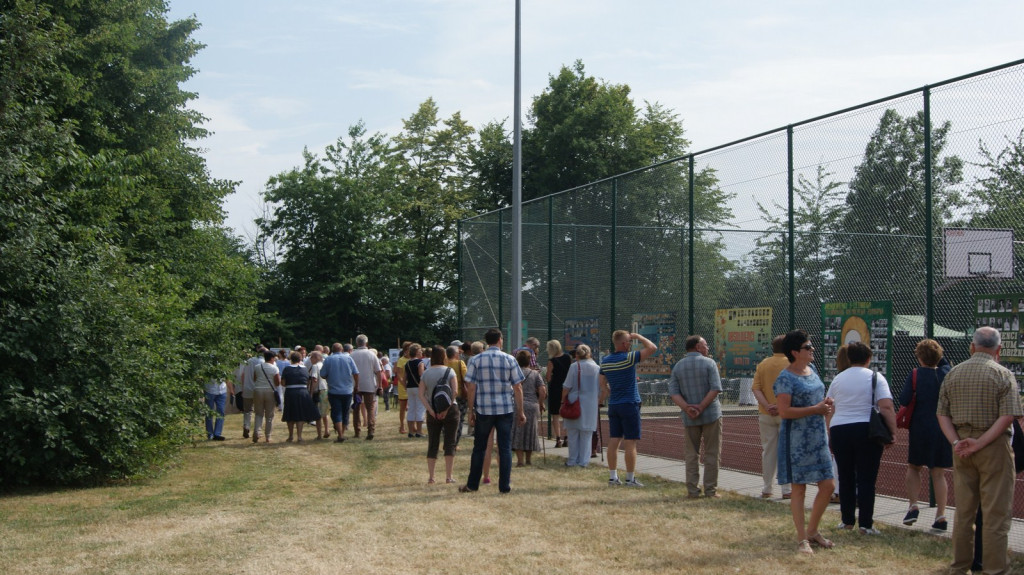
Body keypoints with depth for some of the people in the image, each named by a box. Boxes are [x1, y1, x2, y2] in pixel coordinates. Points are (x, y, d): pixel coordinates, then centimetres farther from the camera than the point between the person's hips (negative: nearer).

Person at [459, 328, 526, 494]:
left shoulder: (475, 360, -1)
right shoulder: (509, 360, 0)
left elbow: (471, 388, -4)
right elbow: (517, 388, -1)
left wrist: (471, 411, 3)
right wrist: (520, 412, 6)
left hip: (483, 409, 0)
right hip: (506, 409, 0)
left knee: (479, 448, 10)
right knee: (505, 448, 6)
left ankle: (472, 484, 16)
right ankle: (505, 485, 7)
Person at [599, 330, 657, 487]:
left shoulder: (605, 361, 5)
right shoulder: (629, 358, -14)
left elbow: (603, 384, 15)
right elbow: (652, 348, -13)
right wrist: (639, 337, 0)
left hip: (613, 405, 6)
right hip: (630, 404, -6)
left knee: (614, 441, 8)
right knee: (630, 443, -2)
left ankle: (613, 476, 11)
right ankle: (630, 479, 1)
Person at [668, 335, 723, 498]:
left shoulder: (678, 367, 7)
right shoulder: (709, 363, -5)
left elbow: (673, 392, -4)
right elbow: (715, 388, -15)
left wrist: (687, 408, -13)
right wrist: (701, 407, -16)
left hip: (689, 418, 3)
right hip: (711, 414, -3)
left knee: (691, 454, 10)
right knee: (711, 454, 4)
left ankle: (692, 490, 6)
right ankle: (710, 490, 4)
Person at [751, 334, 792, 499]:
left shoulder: (763, 364, 5)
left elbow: (755, 388, -4)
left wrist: (767, 405, -13)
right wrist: (781, 406, -16)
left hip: (766, 413, 3)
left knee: (768, 450, 10)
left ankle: (767, 489, 14)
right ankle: (786, 489, 3)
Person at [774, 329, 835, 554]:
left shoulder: (812, 371, 11)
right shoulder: (786, 379, -14)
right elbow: (784, 411, -22)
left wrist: (826, 404, 3)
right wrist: (816, 409, -20)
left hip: (818, 437, 8)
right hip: (797, 440, -8)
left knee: (827, 485, 9)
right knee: (799, 487, 0)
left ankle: (812, 530, 26)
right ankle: (802, 539, 9)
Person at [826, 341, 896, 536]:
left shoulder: (838, 379, 10)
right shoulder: (875, 377, -1)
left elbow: (828, 410, 12)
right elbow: (886, 407, -12)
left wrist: (830, 436, 18)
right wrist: (893, 432, -6)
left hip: (839, 431, 3)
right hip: (867, 431, -3)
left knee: (845, 478, 13)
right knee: (866, 479, 1)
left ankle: (847, 520, 19)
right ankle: (865, 524, 1)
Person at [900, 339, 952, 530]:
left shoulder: (915, 374, -10)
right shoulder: (946, 373, 1)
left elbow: (904, 400, -14)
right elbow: (944, 363, 25)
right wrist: (936, 354, 12)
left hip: (920, 428, -3)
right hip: (943, 428, 3)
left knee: (913, 467, 16)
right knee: (938, 473, 7)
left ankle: (913, 506, 3)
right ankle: (941, 516, 3)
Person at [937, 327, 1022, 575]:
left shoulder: (953, 374, 7)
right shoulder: (1002, 375, -7)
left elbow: (942, 414, 3)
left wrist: (957, 442, -5)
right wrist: (980, 443, -15)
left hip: (961, 448, 5)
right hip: (994, 448, -5)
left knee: (963, 511, 12)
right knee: (996, 513, 0)